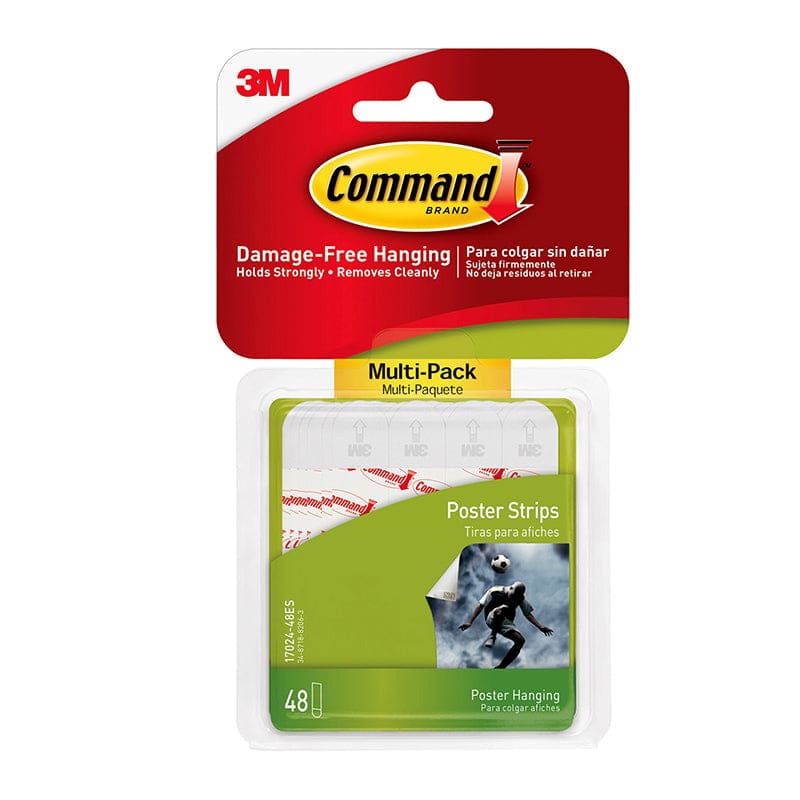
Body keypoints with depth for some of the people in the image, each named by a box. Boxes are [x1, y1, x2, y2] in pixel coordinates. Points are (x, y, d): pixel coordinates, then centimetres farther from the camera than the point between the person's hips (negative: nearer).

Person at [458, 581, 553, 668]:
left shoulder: (521, 598, 1)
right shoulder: (495, 591, -12)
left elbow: (528, 614, 8)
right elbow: (480, 605, -8)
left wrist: (541, 627, -3)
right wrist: (470, 622, -12)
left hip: (506, 623, 5)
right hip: (492, 619, -5)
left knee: (520, 640, -19)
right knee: (503, 608, -37)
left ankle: (500, 668, -10)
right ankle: (492, 637, -26)